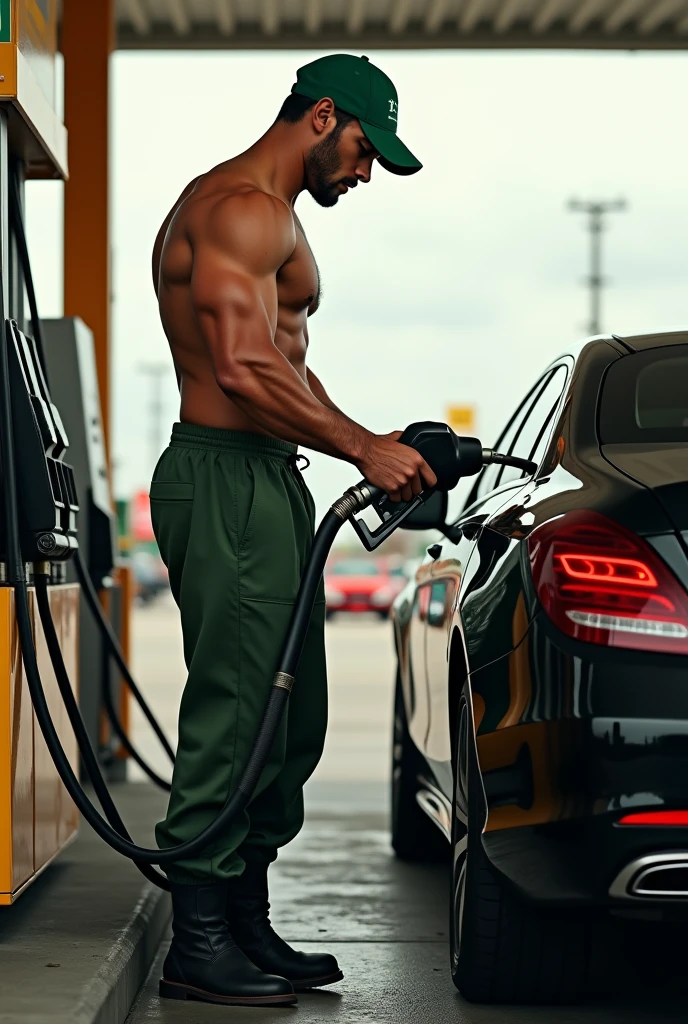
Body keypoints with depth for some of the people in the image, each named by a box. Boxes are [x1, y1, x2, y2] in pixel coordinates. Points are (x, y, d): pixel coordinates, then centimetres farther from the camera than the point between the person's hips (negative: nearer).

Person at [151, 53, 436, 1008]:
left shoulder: (268, 216, 24)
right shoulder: (243, 207, -11)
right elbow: (243, 369, -21)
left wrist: (371, 447, 14)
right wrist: (364, 447, -15)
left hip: (267, 485, 11)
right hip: (226, 484, -11)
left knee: (288, 721, 12)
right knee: (237, 714, -9)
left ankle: (246, 926, 19)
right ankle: (199, 943, -3)